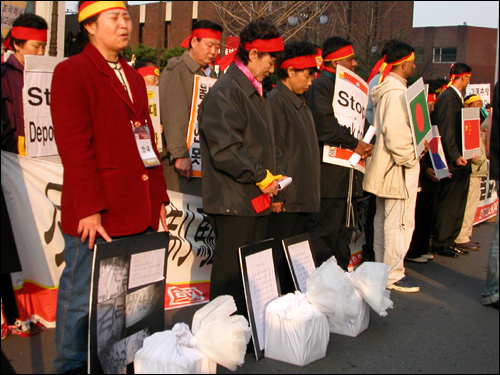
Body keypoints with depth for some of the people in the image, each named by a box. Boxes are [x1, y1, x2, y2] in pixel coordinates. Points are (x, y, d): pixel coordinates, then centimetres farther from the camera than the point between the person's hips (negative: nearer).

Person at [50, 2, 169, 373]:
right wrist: (89, 209, -17)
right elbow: (74, 146, -12)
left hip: (138, 214, 7)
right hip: (97, 216, -7)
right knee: (83, 298, 4)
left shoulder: (133, 77, 20)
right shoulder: (71, 72, -3)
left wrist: (159, 198, 13)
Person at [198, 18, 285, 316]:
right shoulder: (225, 92, -13)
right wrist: (262, 177, -15)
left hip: (259, 199, 10)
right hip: (234, 200, -10)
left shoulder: (257, 93, 18)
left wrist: (275, 175, 9)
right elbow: (226, 148, -22)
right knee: (231, 273, -2)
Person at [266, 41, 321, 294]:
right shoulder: (276, 102, -12)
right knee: (279, 259, -2)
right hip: (284, 199, -9)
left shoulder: (300, 104, 18)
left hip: (302, 197, 9)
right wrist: (276, 195, -19)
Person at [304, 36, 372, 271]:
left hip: (345, 176, 11)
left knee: (342, 233, 16)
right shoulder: (321, 85, -10)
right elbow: (324, 124, -24)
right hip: (330, 175, -10)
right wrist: (355, 144, -17)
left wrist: (363, 144, 10)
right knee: (324, 232, -7)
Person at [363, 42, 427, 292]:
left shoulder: (385, 89, 15)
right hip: (399, 168, -11)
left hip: (385, 167, 11)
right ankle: (392, 275, 1)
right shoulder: (397, 92, -17)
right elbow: (396, 133, -25)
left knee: (383, 220, 16)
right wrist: (409, 160, -16)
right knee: (400, 222, -5)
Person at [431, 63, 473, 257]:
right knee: (449, 203, -3)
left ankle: (449, 241, 22)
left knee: (457, 204, 14)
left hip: (460, 161, 10)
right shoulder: (448, 97, -13)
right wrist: (455, 156, -25)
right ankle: (440, 244, 6)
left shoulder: (456, 97, 18)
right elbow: (446, 130, -21)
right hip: (452, 162, -10)